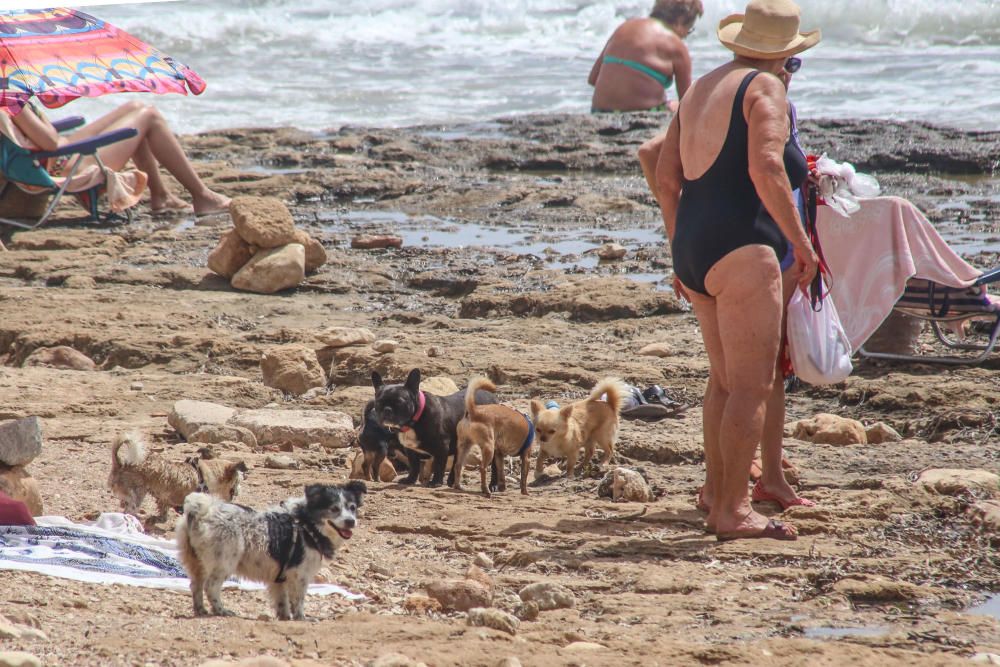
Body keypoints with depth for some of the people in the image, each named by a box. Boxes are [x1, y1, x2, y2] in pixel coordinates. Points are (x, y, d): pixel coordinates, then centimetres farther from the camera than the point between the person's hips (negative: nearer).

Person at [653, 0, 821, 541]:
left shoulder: (700, 90, 18)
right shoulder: (764, 89, -6)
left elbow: (665, 178, 19)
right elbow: (765, 168, -20)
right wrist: (800, 241, -13)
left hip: (691, 248, 9)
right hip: (741, 245, -9)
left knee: (725, 377, 19)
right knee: (753, 384, -8)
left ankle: (716, 494, 24)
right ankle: (733, 511, -11)